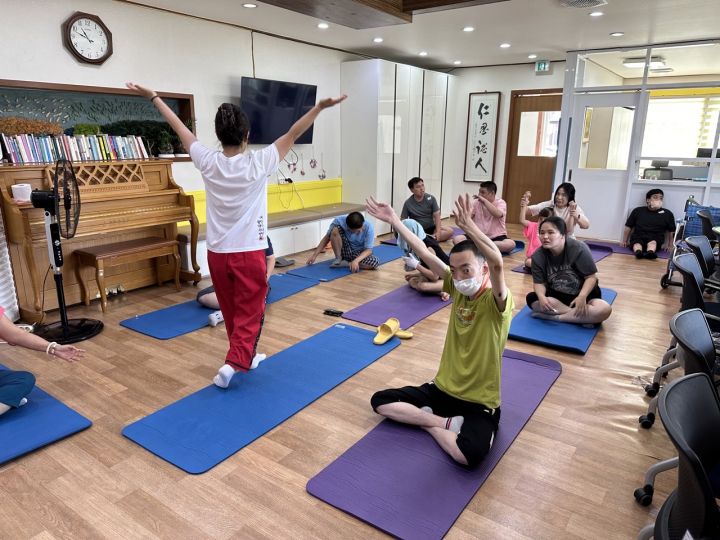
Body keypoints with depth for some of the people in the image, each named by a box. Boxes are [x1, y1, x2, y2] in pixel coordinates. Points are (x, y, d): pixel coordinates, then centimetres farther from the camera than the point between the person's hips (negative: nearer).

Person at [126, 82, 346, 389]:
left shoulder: (208, 163, -5)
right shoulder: (258, 164, -13)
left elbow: (181, 129, 7)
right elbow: (293, 134, -12)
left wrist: (153, 98, 20)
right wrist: (319, 107, -9)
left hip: (217, 252, 4)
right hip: (249, 252, -4)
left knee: (231, 311, 18)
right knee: (249, 312, 5)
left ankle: (244, 357, 33)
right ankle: (234, 362, -7)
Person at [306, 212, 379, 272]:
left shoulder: (368, 227, -24)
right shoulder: (340, 221, -22)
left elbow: (368, 250, -23)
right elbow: (327, 237, -10)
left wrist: (356, 261, -40)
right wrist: (315, 254, -12)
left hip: (359, 253, 0)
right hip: (344, 250, 0)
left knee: (375, 263, -33)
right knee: (335, 229, -29)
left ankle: (346, 263, -19)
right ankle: (338, 259, -12)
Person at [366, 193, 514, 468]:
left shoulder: (496, 301, -19)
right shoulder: (458, 289, -2)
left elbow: (497, 263, -41)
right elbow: (425, 253, -4)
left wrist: (469, 227, -52)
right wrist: (393, 219, -4)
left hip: (480, 403, -6)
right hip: (442, 389, 6)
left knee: (470, 453, -34)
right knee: (380, 400, -1)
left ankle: (427, 421, -6)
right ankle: (446, 423, -5)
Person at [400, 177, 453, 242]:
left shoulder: (431, 198, -5)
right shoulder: (408, 203, -9)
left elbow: (437, 216, -7)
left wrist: (438, 232, -20)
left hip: (431, 228, 3)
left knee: (449, 231, -21)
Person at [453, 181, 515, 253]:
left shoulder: (501, 203, -5)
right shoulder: (477, 202, 6)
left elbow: (498, 214, -28)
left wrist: (484, 200, -24)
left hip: (496, 237, -2)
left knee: (511, 244, -35)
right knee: (457, 239, -20)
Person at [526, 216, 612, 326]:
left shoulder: (579, 249, -21)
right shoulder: (538, 256, -13)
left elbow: (591, 276, -17)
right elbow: (539, 282, -11)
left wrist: (582, 297, -34)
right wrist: (542, 297, -34)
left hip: (583, 293, -2)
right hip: (556, 295, 2)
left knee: (604, 309, -32)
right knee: (531, 298, -26)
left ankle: (555, 317, -27)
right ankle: (582, 318, -25)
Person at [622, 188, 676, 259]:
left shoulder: (667, 214, 16)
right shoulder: (638, 211, 15)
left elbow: (672, 232, 17)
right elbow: (628, 227, 16)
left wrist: (670, 246, 7)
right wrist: (625, 241, 13)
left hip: (655, 239, 0)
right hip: (638, 237, 0)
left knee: (652, 242, -34)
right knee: (637, 244, -33)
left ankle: (650, 252, -63)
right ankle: (638, 252, -62)